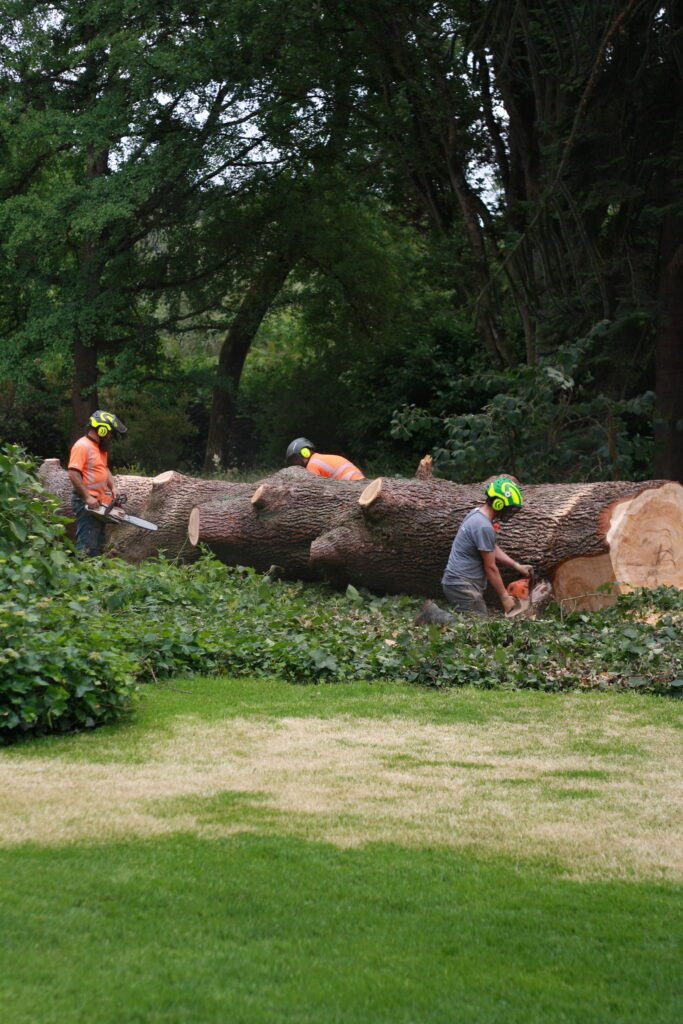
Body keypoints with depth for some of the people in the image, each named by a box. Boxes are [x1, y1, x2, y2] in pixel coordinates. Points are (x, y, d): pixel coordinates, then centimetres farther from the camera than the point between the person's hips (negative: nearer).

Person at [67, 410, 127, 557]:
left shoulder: (101, 447, 13)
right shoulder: (82, 446, -17)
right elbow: (73, 474, -23)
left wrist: (112, 487, 8)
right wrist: (87, 497, -23)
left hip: (98, 503, 10)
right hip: (86, 504, -10)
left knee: (98, 543, 16)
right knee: (87, 545, -12)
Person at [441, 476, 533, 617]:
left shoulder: (477, 513, 10)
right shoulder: (484, 527, -20)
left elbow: (493, 549, 21)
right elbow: (490, 568, -13)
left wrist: (517, 566, 16)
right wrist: (504, 597, -3)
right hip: (463, 585, -10)